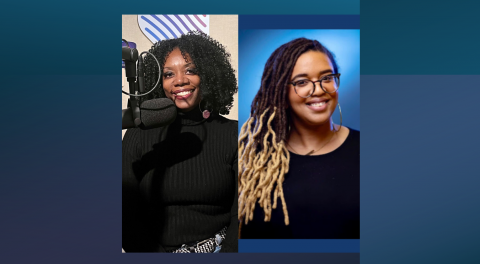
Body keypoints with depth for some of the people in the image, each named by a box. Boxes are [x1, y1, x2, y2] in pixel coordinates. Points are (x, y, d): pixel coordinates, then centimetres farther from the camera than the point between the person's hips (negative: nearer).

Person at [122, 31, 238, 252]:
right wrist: (153, 253, -10)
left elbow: (241, 214, -2)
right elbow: (126, 215, 3)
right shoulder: (137, 137, 4)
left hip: (220, 249, 0)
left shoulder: (233, 134, 1)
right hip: (154, 248, 1)